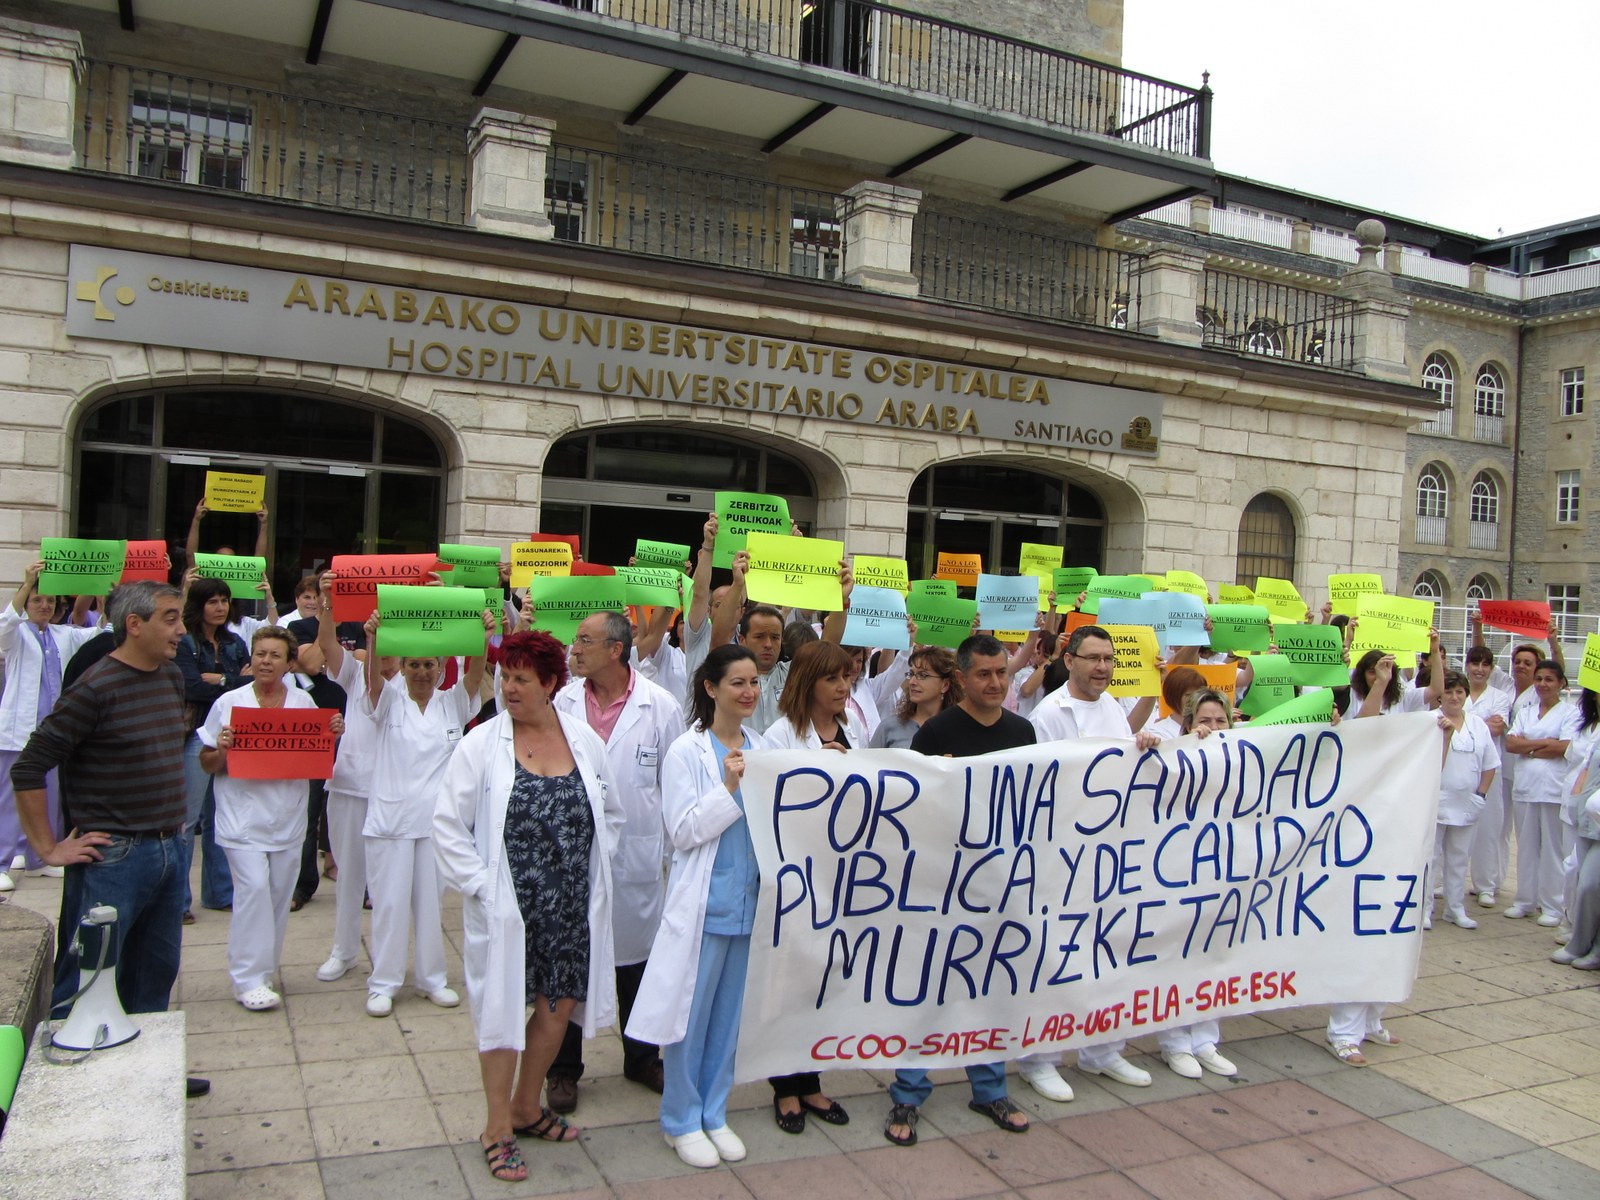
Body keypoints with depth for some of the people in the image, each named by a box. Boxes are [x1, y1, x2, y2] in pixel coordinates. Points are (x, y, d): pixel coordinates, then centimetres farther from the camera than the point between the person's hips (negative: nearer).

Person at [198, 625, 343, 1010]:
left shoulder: (303, 702, 5)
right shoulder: (229, 703, -3)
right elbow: (207, 765, 2)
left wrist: (333, 733, -6)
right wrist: (220, 751, -19)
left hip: (288, 817, 4)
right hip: (243, 817, -3)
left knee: (279, 894, 9)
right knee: (254, 888, -12)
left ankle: (263, 972, 25)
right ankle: (248, 979, -1)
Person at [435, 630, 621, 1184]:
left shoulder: (586, 741, 1)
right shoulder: (482, 743, -7)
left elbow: (611, 815, 12)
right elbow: (447, 823, -5)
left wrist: (590, 870, 5)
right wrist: (480, 884, -10)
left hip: (572, 907, 3)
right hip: (506, 908, -3)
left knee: (558, 1006, 13)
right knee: (504, 1009, 6)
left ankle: (526, 1107, 35)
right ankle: (498, 1129, 24)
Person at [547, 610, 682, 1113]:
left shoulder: (662, 706, -7)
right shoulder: (563, 702, 0)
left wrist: (674, 851, -2)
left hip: (635, 854, -1)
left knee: (636, 957, 13)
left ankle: (641, 1058, 33)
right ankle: (564, 1068, 27)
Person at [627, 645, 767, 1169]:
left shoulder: (763, 747, 6)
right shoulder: (686, 751, -9)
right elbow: (683, 831, -12)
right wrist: (729, 787, -21)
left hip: (749, 901, 5)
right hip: (702, 902, -5)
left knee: (730, 1013, 15)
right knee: (692, 1012, 5)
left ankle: (714, 1114, 30)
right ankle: (681, 1120, 24)